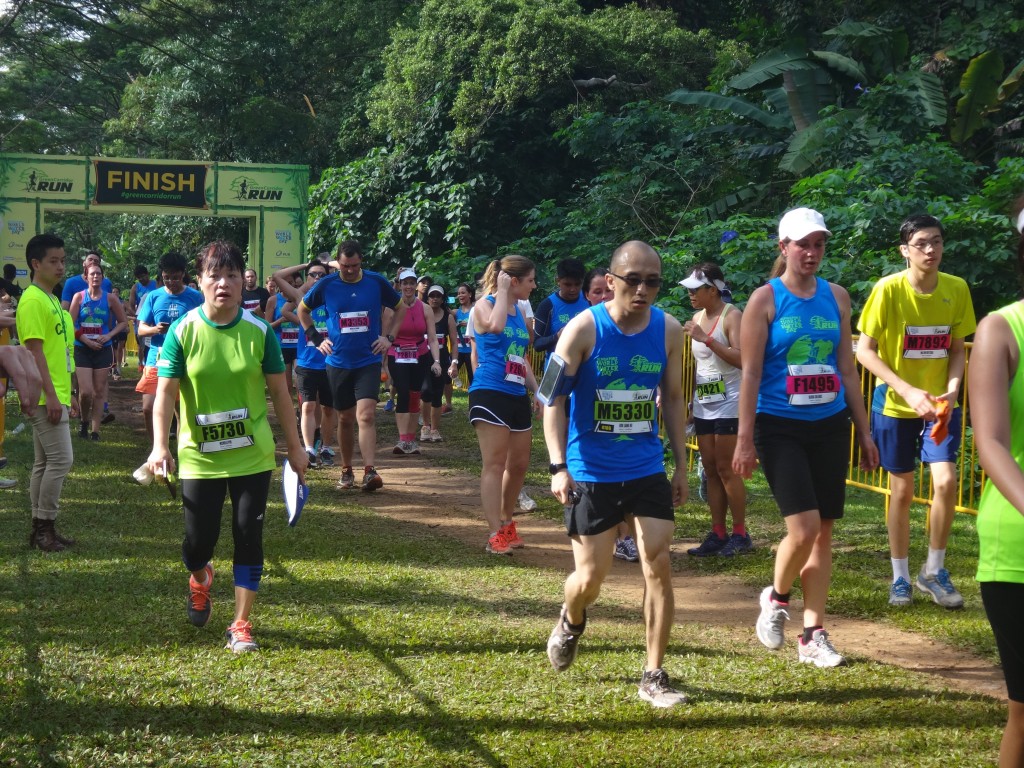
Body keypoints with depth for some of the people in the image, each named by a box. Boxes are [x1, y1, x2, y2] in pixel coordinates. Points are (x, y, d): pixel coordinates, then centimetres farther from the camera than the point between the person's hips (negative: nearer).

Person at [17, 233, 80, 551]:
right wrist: (51, 396, -22)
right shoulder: (32, 301, -14)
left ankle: (41, 529, 16)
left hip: (56, 396, 10)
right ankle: (44, 526, -1)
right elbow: (35, 351, -19)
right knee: (61, 459, -9)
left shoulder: (51, 300, 16)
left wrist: (68, 392, 21)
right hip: (46, 398, -10)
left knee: (45, 463, 11)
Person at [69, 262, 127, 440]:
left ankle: (95, 431, 10)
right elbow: (71, 325, -3)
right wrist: (87, 341, -11)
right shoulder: (79, 297, -1)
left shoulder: (110, 298, 0)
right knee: (86, 392, -10)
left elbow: (123, 322, 7)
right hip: (82, 350, -1)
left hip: (103, 349, 1)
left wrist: (109, 335, -8)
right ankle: (84, 422, 17)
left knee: (99, 392, 4)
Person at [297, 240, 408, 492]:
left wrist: (389, 337, 3)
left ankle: (370, 471, -21)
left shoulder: (377, 282, -3)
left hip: (369, 361, -1)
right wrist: (316, 338, 5)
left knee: (366, 416, -16)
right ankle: (346, 470, 24)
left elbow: (401, 308, 13)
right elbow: (302, 309, 14)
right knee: (346, 418, 10)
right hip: (338, 363, 1)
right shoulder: (326, 285, -3)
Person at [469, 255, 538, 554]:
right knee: (495, 463, -10)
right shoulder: (484, 305, -5)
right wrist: (502, 291, -17)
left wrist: (537, 390, 18)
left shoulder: (520, 312, 17)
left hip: (517, 396, 8)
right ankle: (495, 534, -10)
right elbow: (495, 325, -30)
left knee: (519, 464, 12)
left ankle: (506, 522, 29)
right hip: (490, 392, -8)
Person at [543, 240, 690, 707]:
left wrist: (682, 465, 9)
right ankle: (571, 621, 38)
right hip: (591, 473, -3)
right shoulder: (584, 328, -12)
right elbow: (554, 398, -10)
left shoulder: (669, 330, 0)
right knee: (591, 578, 1)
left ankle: (654, 677, 5)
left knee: (659, 566, -6)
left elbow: (673, 399, 11)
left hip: (647, 471, 3)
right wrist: (558, 466, -18)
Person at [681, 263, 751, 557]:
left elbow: (741, 358, -23)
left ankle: (740, 534, 2)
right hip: (704, 405, 8)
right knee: (711, 470, 7)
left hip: (728, 403, -8)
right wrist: (691, 401, 20)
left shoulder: (732, 316, -10)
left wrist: (706, 338, -23)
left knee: (725, 469, -7)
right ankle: (717, 534, 11)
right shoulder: (698, 317, 12)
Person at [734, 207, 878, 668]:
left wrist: (864, 431, 12)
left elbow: (847, 371, 13)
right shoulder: (766, 299, -5)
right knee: (804, 528, -15)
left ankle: (813, 636, 15)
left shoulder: (836, 297, 8)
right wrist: (745, 439, -12)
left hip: (830, 427, 5)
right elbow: (750, 374, -7)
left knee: (823, 531, 6)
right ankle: (776, 598, 15)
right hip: (780, 428, -5)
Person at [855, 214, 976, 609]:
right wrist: (908, 391, -21)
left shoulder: (956, 289, -5)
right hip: (895, 407, -2)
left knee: (945, 480, -13)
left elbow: (957, 349, 5)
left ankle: (934, 570, 6)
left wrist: (951, 389, -13)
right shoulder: (889, 289, -15)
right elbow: (864, 350, -12)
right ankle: (900, 577, 22)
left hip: (940, 404, 2)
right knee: (902, 489, 7)